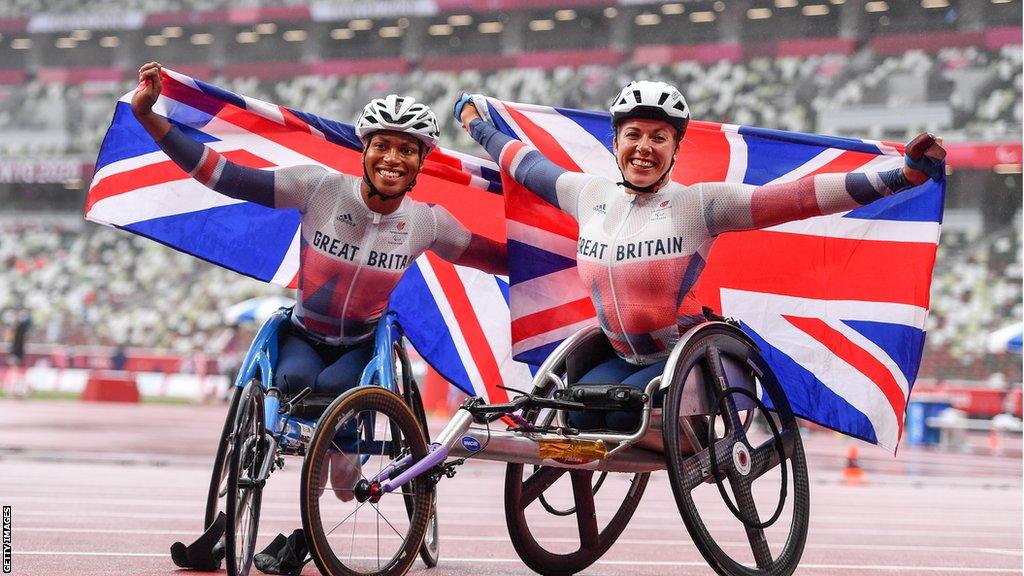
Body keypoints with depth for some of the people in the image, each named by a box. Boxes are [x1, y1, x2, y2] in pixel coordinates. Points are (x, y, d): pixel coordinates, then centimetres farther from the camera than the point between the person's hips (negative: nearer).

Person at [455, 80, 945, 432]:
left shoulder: (697, 204, -11)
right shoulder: (589, 196, 3)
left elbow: (794, 199, -19)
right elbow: (528, 166, 22)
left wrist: (904, 176, -28)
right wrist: (477, 124, 37)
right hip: (622, 359, 4)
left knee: (627, 412, -28)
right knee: (581, 412, -23)